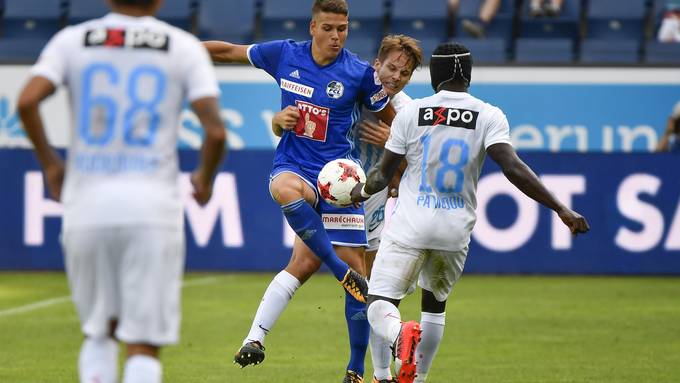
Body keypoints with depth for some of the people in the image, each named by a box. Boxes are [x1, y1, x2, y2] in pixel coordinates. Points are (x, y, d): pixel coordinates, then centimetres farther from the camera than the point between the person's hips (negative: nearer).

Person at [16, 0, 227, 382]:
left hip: (87, 209, 2)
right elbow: (216, 131, -7)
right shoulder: (184, 47, 3)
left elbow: (27, 101, -8)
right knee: (144, 345, 0)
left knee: (99, 334, 18)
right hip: (152, 207, -2)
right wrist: (205, 178, 12)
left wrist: (49, 162, 7)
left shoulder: (72, 40, 7)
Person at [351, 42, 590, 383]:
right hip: (456, 230, 2)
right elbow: (513, 168, -17)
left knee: (379, 305, -4)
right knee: (435, 303, 25)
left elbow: (382, 175, 3)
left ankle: (400, 334, -38)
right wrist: (561, 209, -17)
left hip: (409, 227, -2)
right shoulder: (489, 116, -3)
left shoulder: (411, 113, -2)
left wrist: (361, 192, 26)